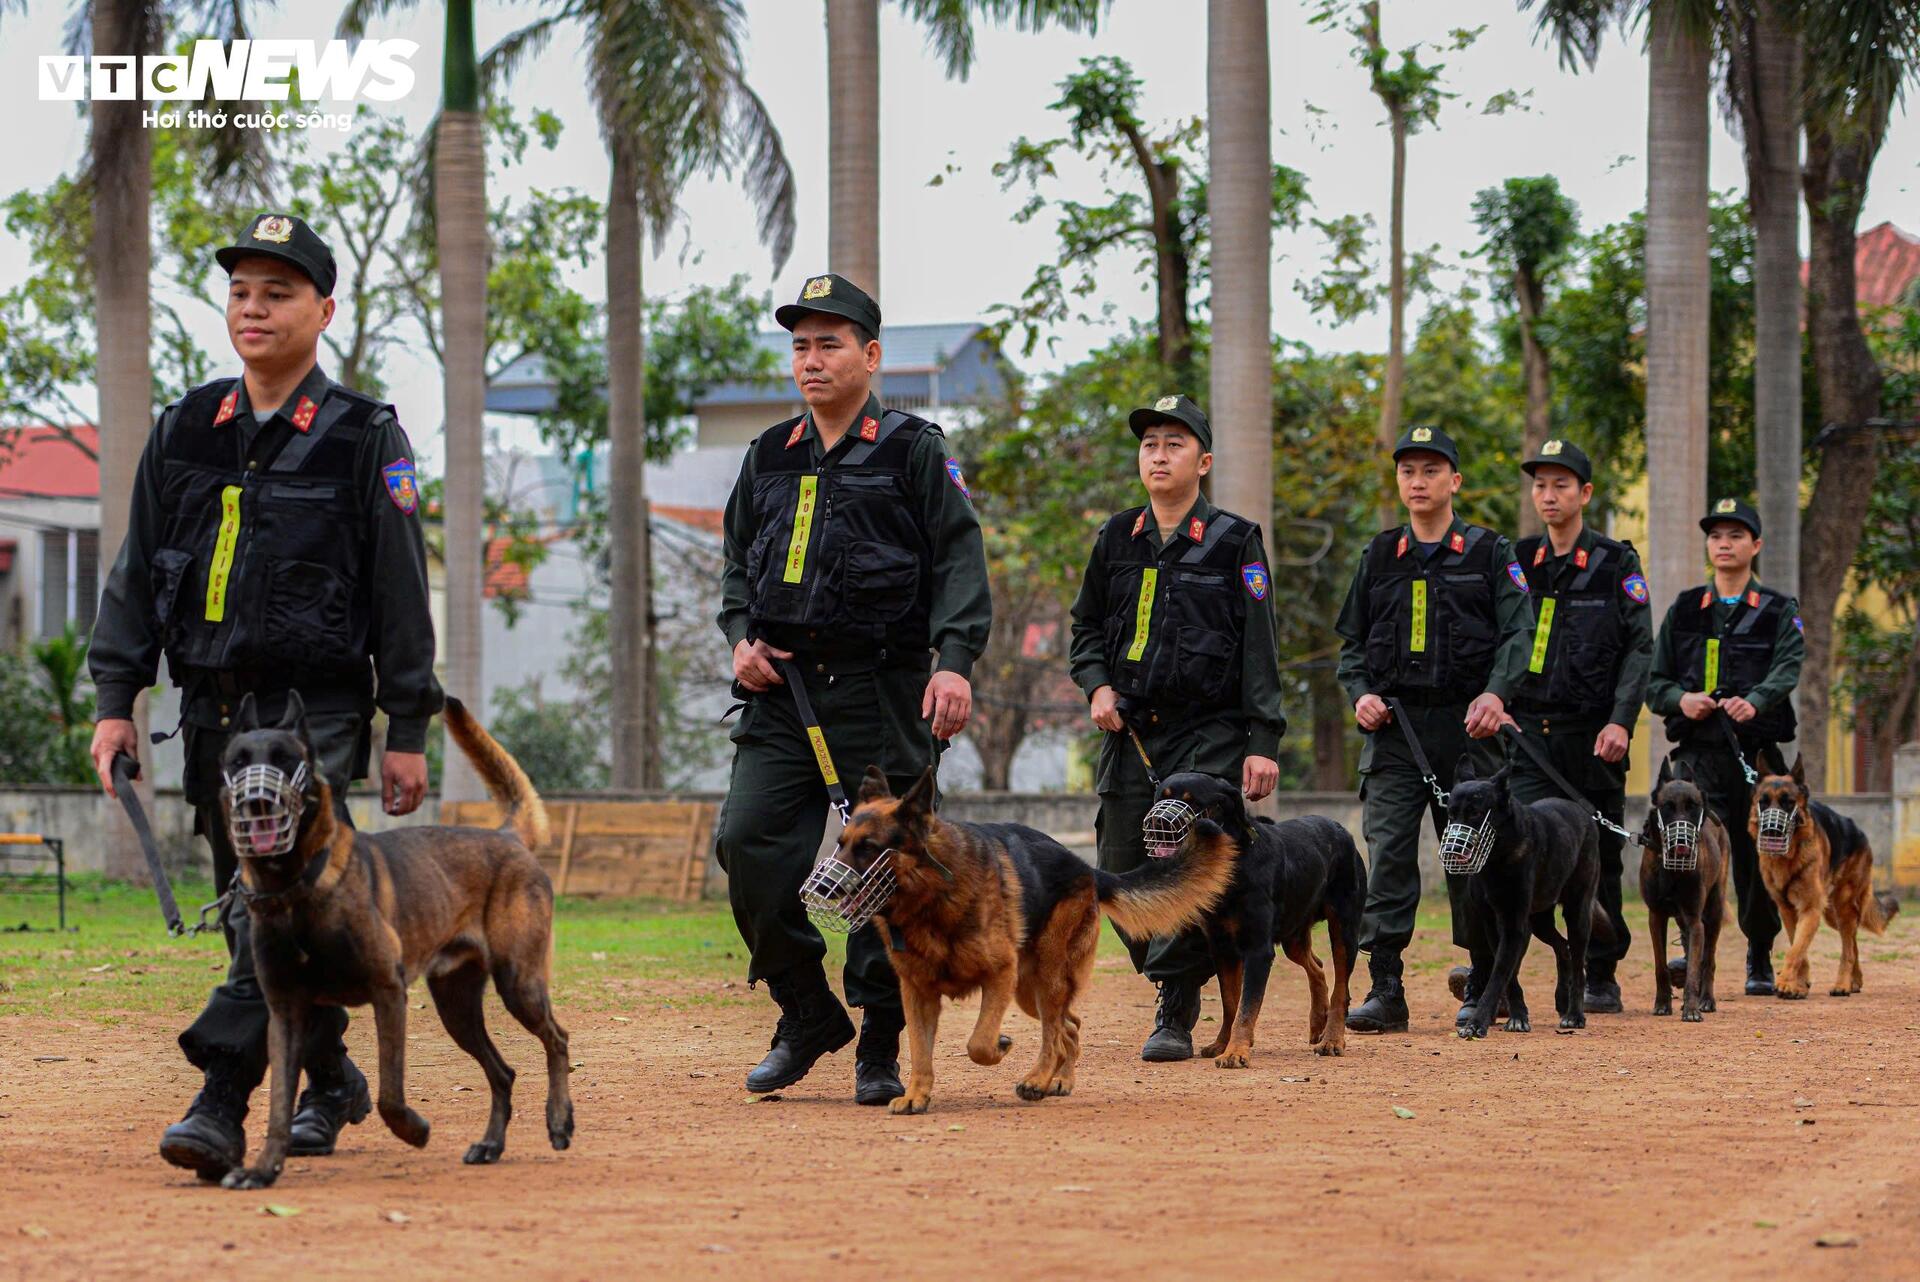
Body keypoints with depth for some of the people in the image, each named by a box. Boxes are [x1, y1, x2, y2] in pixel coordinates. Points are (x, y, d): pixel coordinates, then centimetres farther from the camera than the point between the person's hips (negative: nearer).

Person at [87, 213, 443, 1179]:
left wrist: (408, 731, -3)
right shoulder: (184, 433, 10)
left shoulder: (365, 440, -1)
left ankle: (221, 1102, -23)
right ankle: (330, 1082, 26)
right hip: (212, 707, 5)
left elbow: (401, 592, -1)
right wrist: (115, 700, 5)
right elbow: (135, 575, 13)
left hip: (317, 708, -5)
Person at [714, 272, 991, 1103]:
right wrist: (741, 638, 6)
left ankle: (882, 1044, 9)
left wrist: (954, 660, -17)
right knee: (748, 841, -6)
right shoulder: (770, 457, 17)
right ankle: (807, 1016, 10)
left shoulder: (912, 450, 1)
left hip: (881, 691, -5)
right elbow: (738, 561, 25)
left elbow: (959, 560, -5)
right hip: (783, 689, 5)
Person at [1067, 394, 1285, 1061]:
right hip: (1131, 732, 5)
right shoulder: (1117, 537, 12)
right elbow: (1086, 626, 21)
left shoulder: (1234, 541, 0)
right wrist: (1097, 685, 1)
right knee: (1122, 877, 3)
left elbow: (1259, 650, -2)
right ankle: (1179, 976, 24)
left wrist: (1263, 743, -9)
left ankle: (1176, 1016, -9)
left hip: (1210, 734, -4)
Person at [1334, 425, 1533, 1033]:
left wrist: (1496, 692, -21)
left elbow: (1518, 632, -4)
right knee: (1387, 853, -8)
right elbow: (1352, 640, 18)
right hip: (1393, 723, 2)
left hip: (1465, 723, -2)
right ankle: (1385, 990, -9)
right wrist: (1360, 692, -2)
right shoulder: (1380, 556, 15)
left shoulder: (1489, 553, 6)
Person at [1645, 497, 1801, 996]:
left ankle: (1760, 959, 21)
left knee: (1757, 860, 5)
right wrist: (1680, 699, -11)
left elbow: (1787, 669, -10)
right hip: (1699, 750, 0)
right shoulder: (1684, 610, 15)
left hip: (1758, 749, 0)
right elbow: (1654, 679, 12)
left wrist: (1754, 701, -30)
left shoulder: (1778, 612, 8)